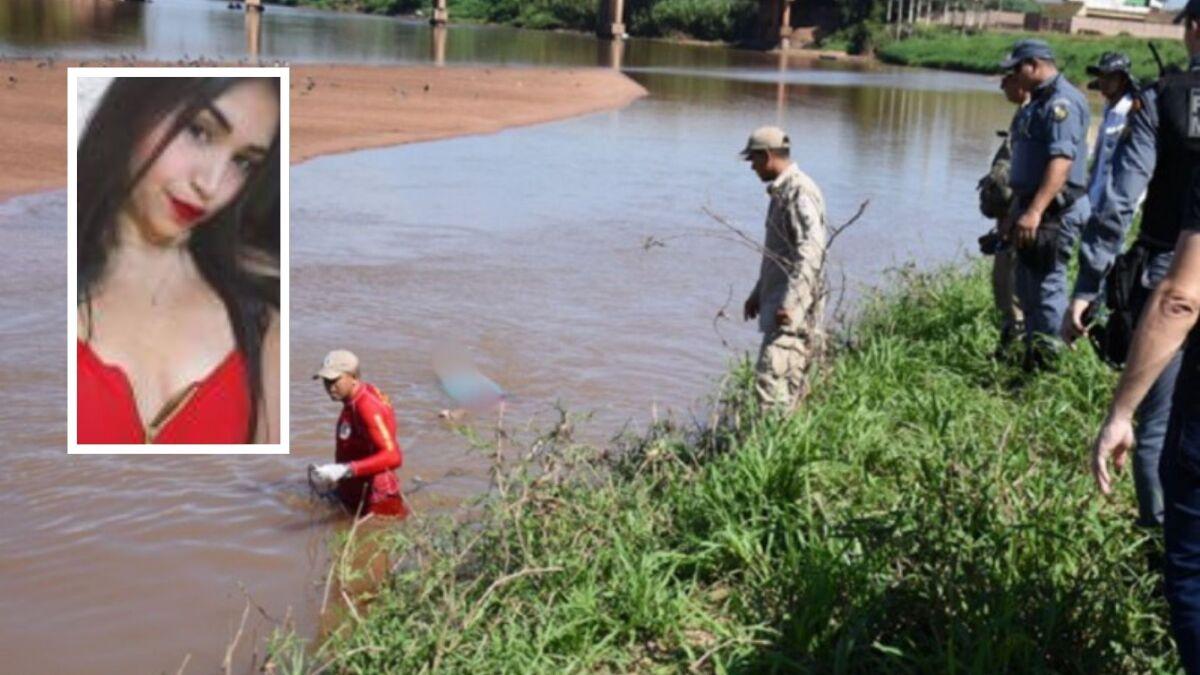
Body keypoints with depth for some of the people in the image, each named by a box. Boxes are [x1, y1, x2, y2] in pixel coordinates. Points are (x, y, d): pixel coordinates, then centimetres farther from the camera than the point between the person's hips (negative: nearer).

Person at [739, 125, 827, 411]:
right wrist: (758, 292, 31)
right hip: (778, 301, 10)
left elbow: (810, 252, -24)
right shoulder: (782, 191, 17)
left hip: (793, 309, -10)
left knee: (771, 378, -17)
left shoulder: (800, 193, -15)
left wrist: (791, 302, -30)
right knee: (790, 384, 12)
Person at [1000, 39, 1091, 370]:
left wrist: (1035, 211, -33)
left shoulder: (1062, 101, -15)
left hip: (1054, 211, -11)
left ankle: (1051, 365, -3)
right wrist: (1015, 211, 25)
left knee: (1047, 287, -8)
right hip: (1030, 208, 11)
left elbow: (1062, 160, -26)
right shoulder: (1038, 102, 18)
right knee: (1028, 289, 15)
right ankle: (1032, 359, 25)